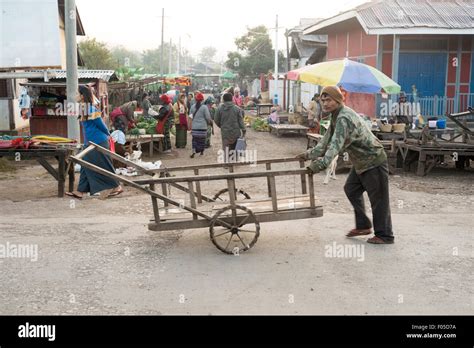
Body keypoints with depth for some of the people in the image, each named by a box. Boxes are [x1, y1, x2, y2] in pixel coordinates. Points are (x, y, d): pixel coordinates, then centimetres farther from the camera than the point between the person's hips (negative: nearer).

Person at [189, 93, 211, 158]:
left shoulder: (192, 107, 0)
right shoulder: (204, 107, -10)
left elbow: (190, 116, 10)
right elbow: (208, 117, -8)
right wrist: (209, 121, 13)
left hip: (194, 127, 2)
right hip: (203, 127, -2)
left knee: (195, 139, 7)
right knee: (202, 139, 11)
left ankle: (194, 151, -9)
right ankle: (202, 151, 20)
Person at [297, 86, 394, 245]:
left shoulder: (344, 118, -26)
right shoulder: (335, 116, 7)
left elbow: (336, 144, -37)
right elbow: (327, 139, 13)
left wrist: (321, 164, -43)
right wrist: (309, 154, 10)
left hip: (373, 161, -11)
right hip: (361, 161, 11)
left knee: (378, 199, -2)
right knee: (351, 190, 17)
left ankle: (384, 235, 8)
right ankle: (363, 226, 27)